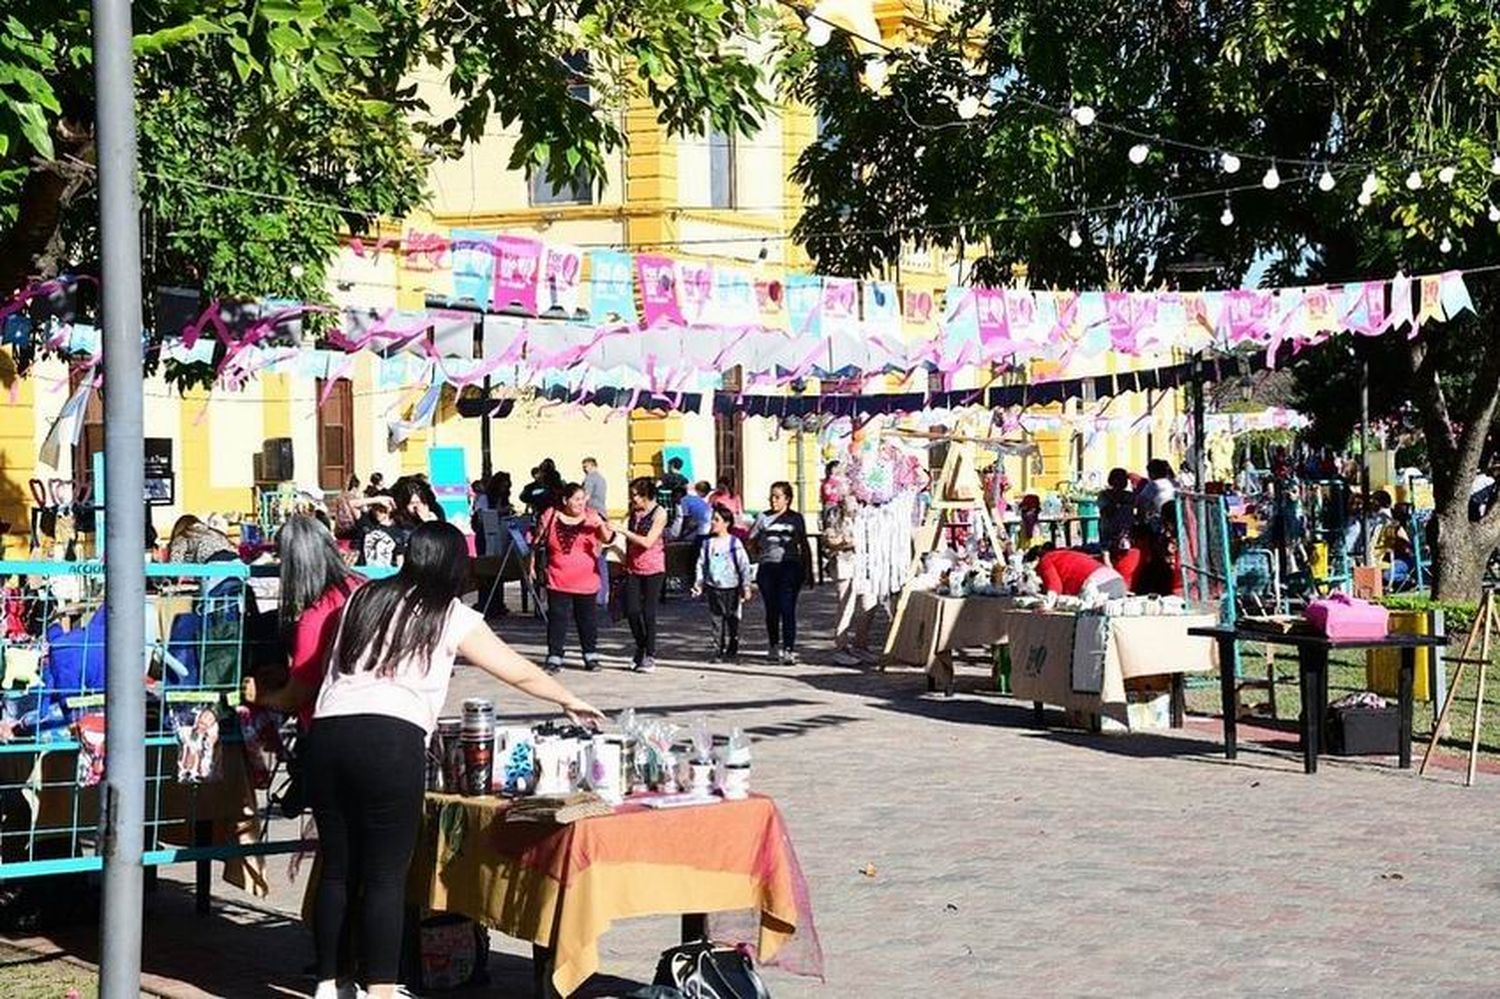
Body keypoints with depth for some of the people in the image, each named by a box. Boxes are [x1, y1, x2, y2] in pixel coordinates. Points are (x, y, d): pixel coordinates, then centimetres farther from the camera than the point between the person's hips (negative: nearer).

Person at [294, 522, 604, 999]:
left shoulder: (362, 599, 20)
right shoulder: (451, 617, 10)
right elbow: (521, 674, 18)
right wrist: (571, 701, 33)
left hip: (326, 732, 5)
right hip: (391, 740, -5)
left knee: (337, 869, 13)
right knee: (386, 876, 0)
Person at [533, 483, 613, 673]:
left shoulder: (591, 517, 0)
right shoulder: (550, 517, -2)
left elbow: (607, 539, -8)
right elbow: (537, 543, 8)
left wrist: (602, 526, -28)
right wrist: (532, 566, 7)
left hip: (586, 582, 1)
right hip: (558, 582, -1)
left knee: (586, 619, 11)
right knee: (557, 619, -2)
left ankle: (591, 656, 22)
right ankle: (554, 658, 3)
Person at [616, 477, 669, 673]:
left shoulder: (659, 514, -10)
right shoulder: (633, 510, 7)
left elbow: (647, 542, -19)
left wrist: (624, 531, -22)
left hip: (653, 569, -5)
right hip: (633, 568, 5)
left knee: (648, 612, -3)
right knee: (631, 610, 0)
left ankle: (650, 656, 6)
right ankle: (641, 646, 23)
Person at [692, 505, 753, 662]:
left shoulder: (734, 543, -5)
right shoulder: (708, 543, 6)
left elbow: (744, 565, -4)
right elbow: (701, 564, 11)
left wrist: (746, 586, -6)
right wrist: (699, 583, 4)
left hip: (731, 588, -3)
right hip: (713, 588, 3)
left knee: (732, 621, 4)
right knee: (717, 621, 3)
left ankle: (732, 652, 14)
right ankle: (718, 652, 7)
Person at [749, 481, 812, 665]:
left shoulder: (795, 518, 9)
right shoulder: (763, 517, 10)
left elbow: (804, 546, 14)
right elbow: (750, 541, 9)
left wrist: (808, 570, 11)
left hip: (789, 567, -2)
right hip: (768, 567, 2)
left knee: (787, 609, -11)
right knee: (772, 610, 9)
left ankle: (789, 650, -15)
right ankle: (774, 646, 26)